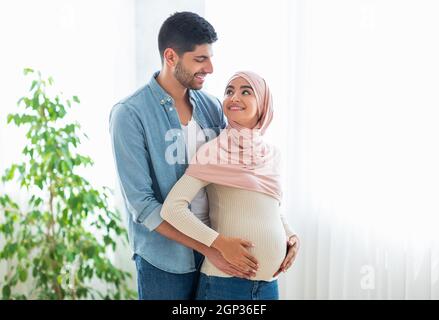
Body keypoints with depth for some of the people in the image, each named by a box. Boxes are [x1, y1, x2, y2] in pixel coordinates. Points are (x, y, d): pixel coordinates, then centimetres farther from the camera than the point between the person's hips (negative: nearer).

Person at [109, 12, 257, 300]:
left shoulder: (212, 107, 3)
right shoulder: (130, 114, -12)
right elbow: (141, 203, -16)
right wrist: (207, 247, -19)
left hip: (216, 250, 5)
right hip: (165, 260, -5)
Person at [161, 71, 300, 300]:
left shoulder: (271, 155, 8)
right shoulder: (213, 151, -9)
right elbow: (172, 208, -15)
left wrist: (291, 236, 6)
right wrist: (220, 242, -20)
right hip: (224, 280, -5)